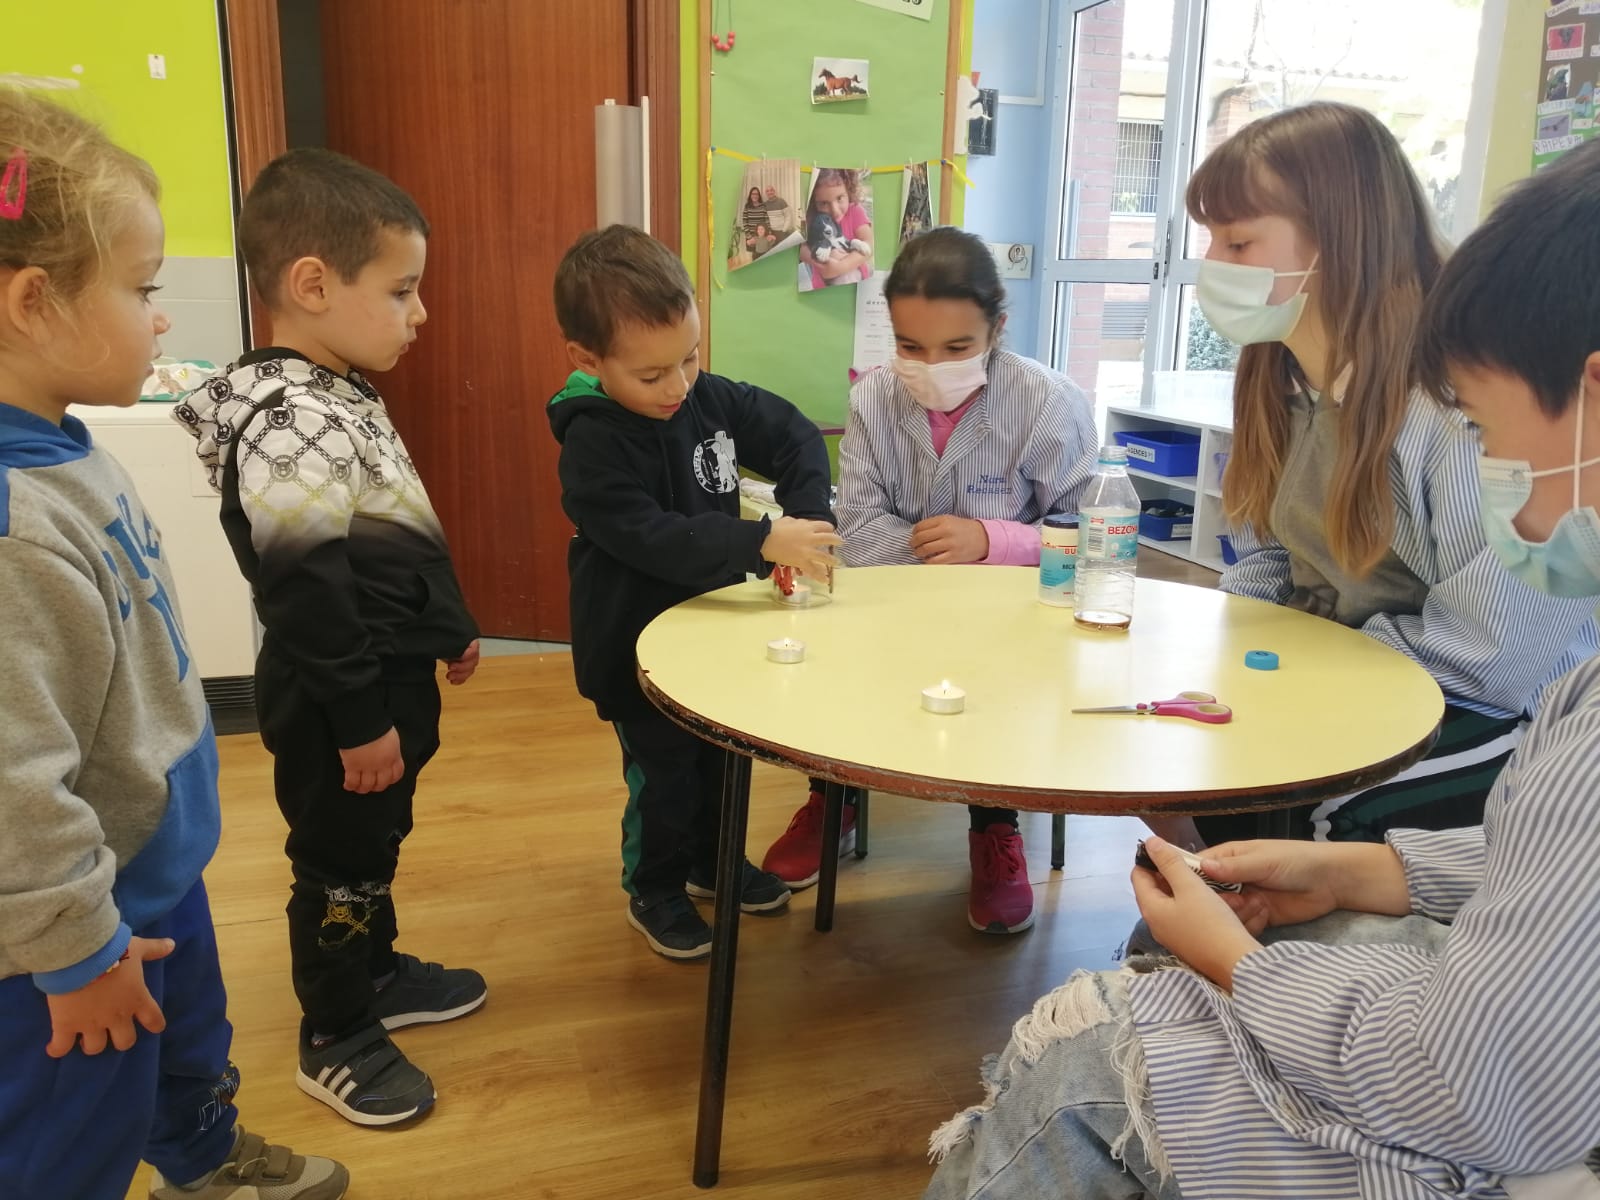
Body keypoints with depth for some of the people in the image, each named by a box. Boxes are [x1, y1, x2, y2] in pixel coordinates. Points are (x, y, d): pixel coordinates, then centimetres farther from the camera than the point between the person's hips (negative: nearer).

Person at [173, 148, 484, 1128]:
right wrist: (358, 720, -22)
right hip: (338, 704, -9)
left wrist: (450, 628, 22)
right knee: (338, 865, 8)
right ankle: (335, 1039, 27)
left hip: (390, 678, 10)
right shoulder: (292, 427, -26)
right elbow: (307, 595, -26)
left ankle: (374, 973, 44)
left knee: (378, 846, 24)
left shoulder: (344, 399, 7)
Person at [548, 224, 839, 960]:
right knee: (663, 774, 6)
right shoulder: (594, 444, -25)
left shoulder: (710, 397, -7)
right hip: (637, 643, -6)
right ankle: (654, 891, 31)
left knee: (724, 754, 21)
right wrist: (763, 544, -40)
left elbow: (795, 436, -1)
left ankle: (713, 862, 44)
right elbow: (654, 540, -34)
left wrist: (806, 521, -17)